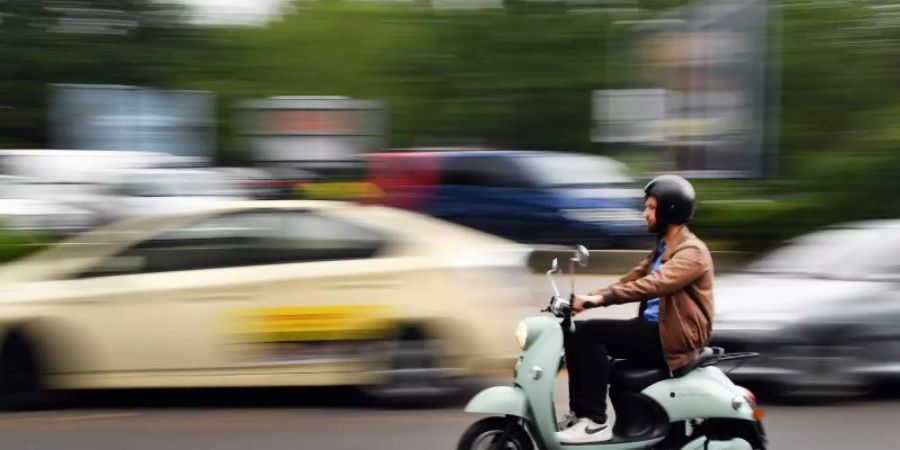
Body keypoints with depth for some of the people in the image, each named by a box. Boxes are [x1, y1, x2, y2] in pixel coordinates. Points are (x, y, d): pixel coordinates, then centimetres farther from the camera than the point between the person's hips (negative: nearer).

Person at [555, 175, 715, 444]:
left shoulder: (691, 251, -12)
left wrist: (601, 298, -34)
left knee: (590, 334, -21)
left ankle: (595, 422, -20)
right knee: (578, 333, -1)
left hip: (672, 337, -10)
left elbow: (655, 284, -28)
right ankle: (580, 413, 1)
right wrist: (587, 298, 1)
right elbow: (630, 281, 16)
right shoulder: (663, 248, 21)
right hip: (653, 328, 10)